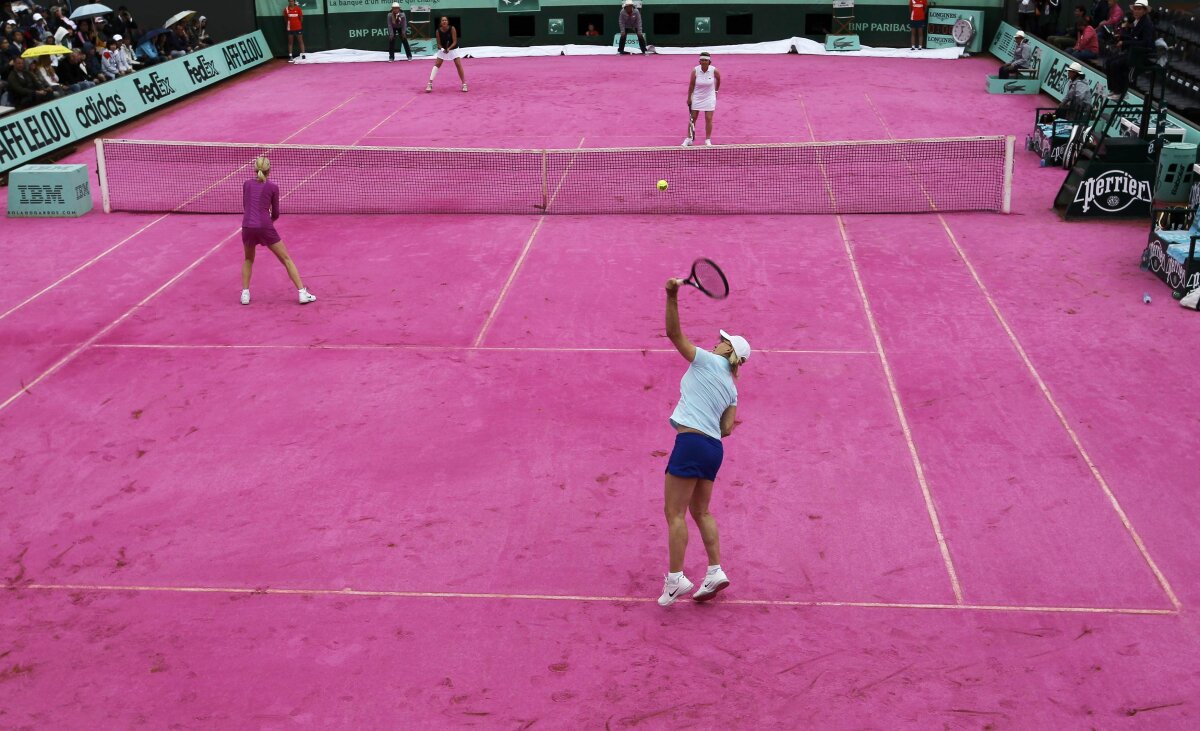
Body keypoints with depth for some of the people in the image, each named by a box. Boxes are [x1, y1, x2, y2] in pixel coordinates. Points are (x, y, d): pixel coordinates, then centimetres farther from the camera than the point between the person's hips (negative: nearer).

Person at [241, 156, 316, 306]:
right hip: (265, 227, -3)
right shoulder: (273, 187, 4)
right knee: (286, 259, 8)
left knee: (248, 260, 27)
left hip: (247, 226, 3)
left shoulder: (246, 184, 12)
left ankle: (245, 294, 16)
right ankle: (302, 293, 4)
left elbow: (245, 207, 19)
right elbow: (275, 214, 10)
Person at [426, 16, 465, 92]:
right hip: (443, 49, 1)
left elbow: (454, 42, -20)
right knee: (436, 65, -7)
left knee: (458, 65, -10)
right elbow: (439, 44, -10)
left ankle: (464, 84, 1)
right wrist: (442, 49, -30)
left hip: (453, 48, -1)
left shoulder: (452, 29, -21)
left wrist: (449, 48, -35)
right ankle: (430, 84, -6)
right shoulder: (438, 31, -16)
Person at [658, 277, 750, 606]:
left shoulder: (708, 360, 1)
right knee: (701, 512, 18)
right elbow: (727, 429, 11)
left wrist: (672, 297, -14)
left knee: (674, 513, -5)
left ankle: (675, 578, -8)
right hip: (714, 448, 8)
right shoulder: (731, 389, 19)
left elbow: (675, 333, -7)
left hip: (691, 441, -8)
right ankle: (715, 571, 12)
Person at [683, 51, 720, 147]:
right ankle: (689, 139, 17)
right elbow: (691, 85, -6)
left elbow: (718, 79, 7)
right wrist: (689, 98, -6)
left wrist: (716, 90, 16)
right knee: (692, 118, 6)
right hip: (696, 98, 1)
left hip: (709, 98, 0)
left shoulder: (714, 71, -15)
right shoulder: (695, 71, -15)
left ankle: (708, 140, 9)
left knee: (709, 119, -1)